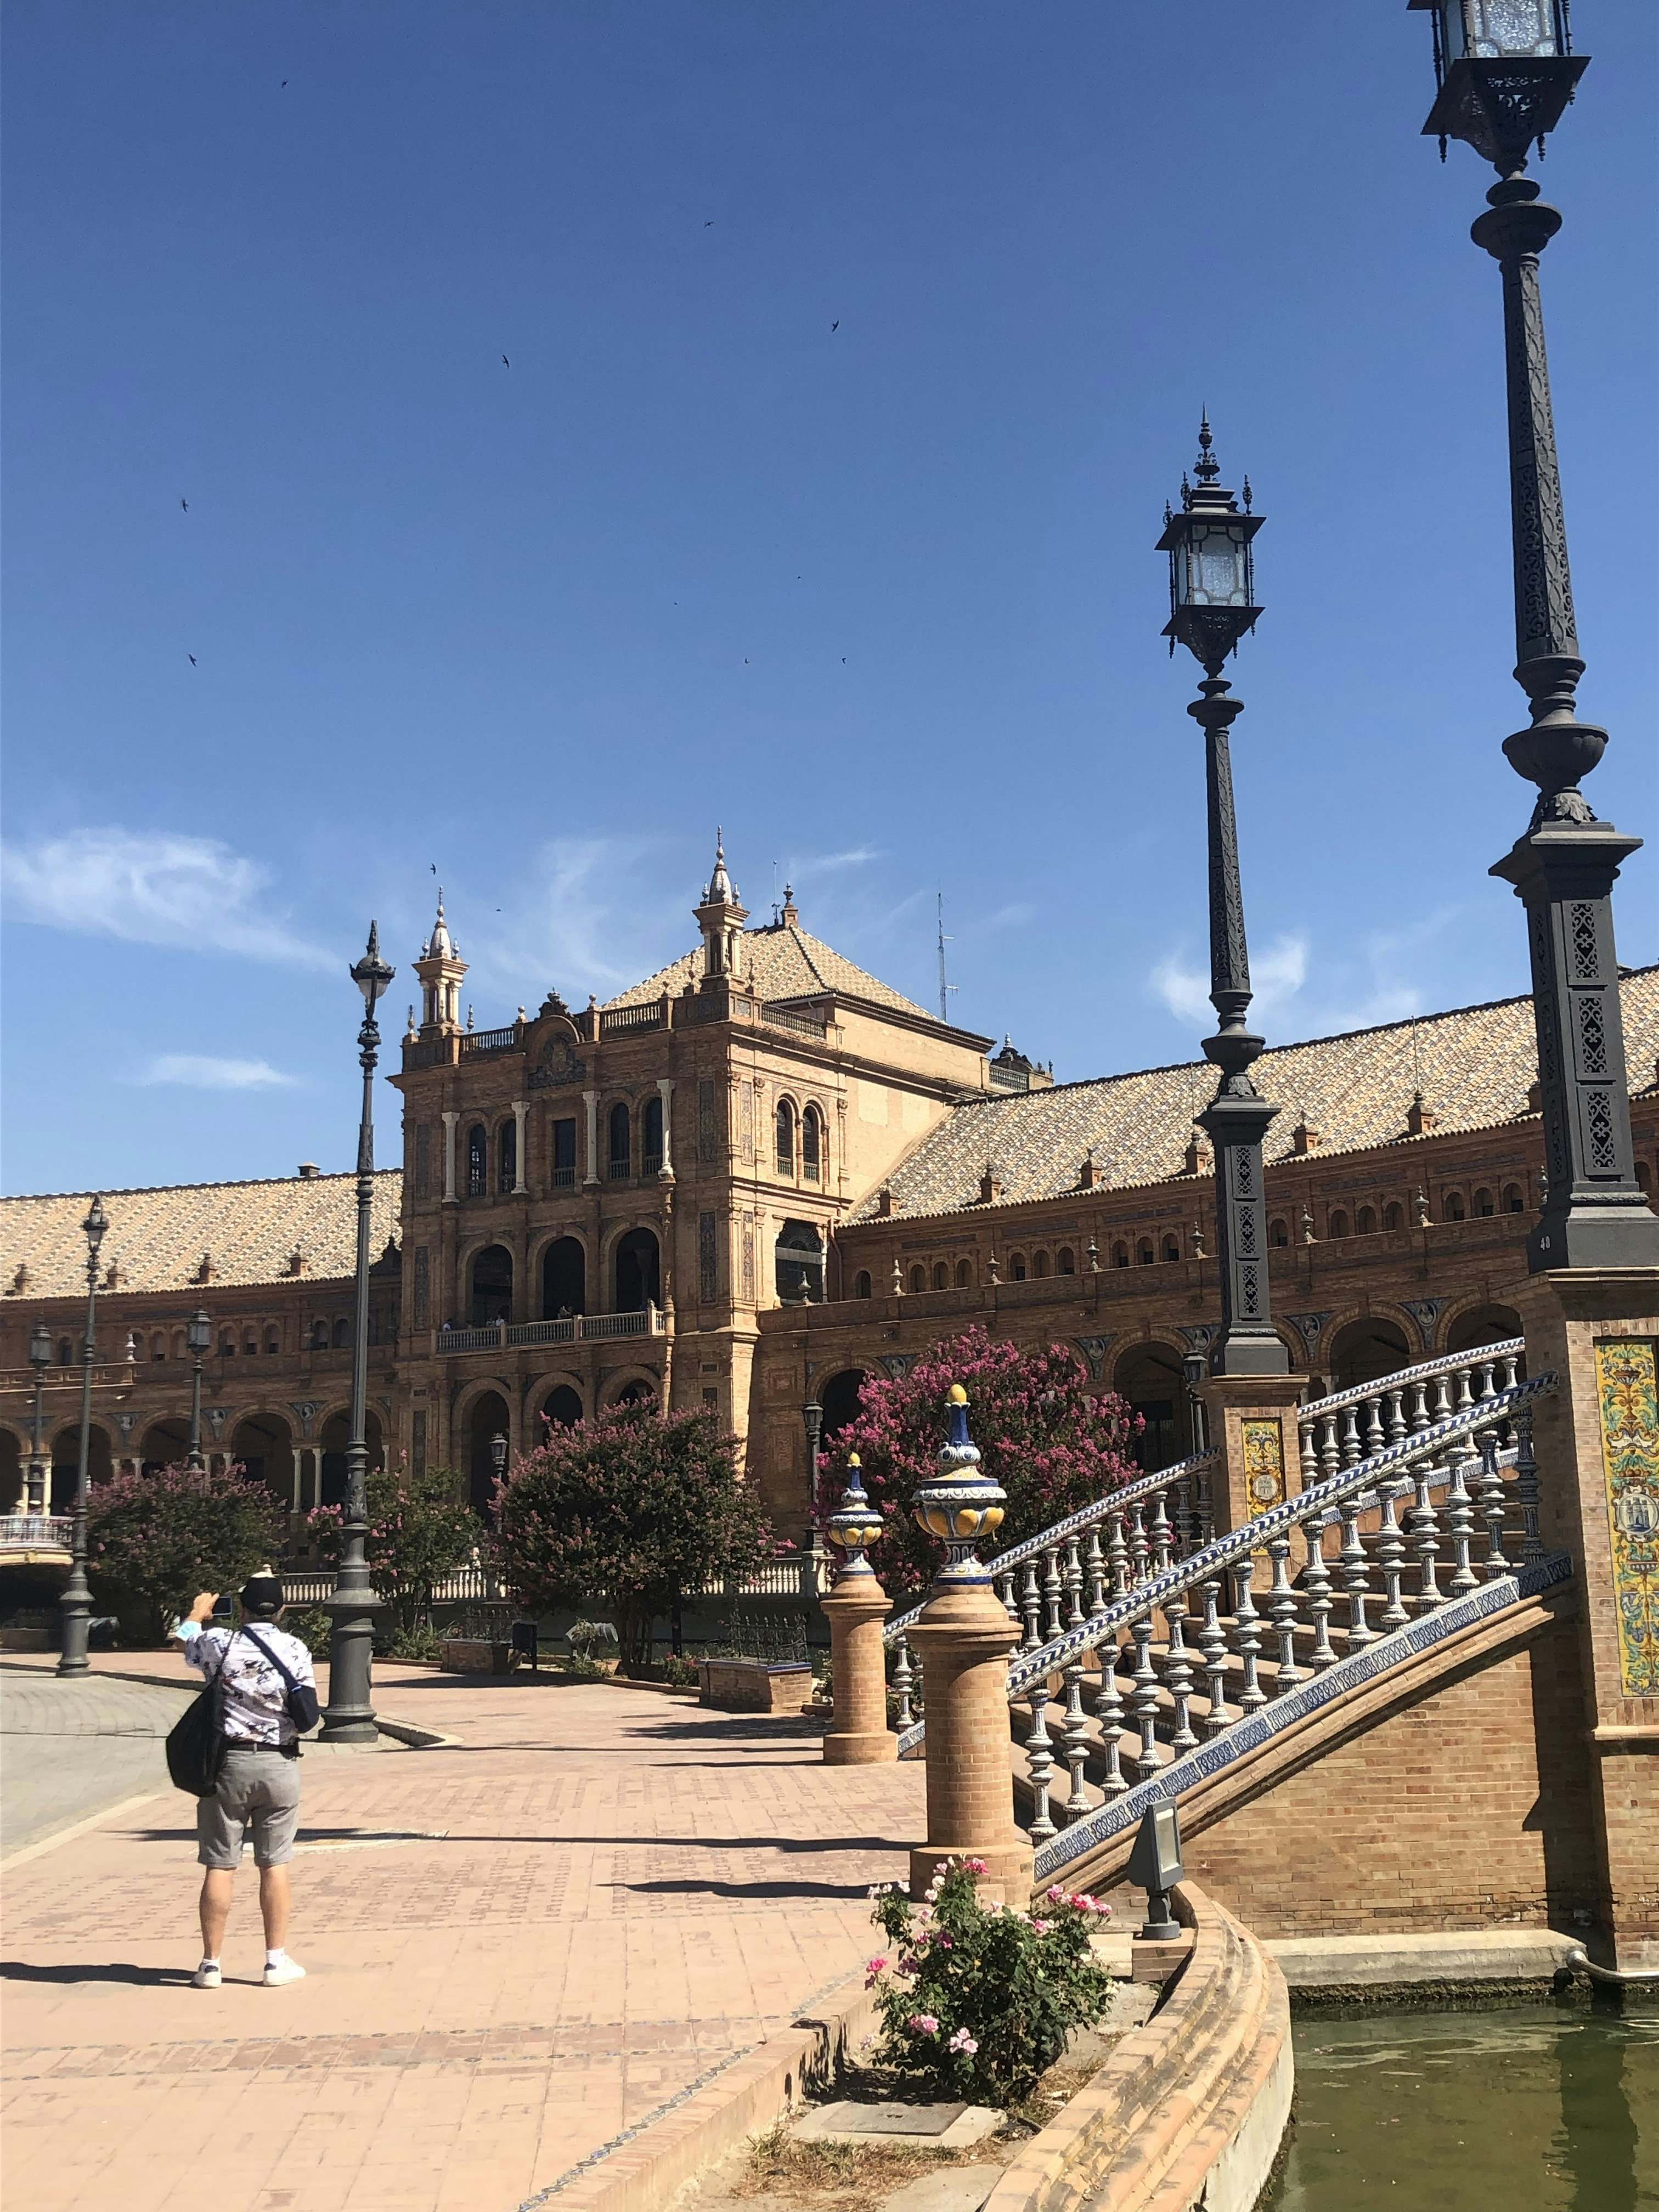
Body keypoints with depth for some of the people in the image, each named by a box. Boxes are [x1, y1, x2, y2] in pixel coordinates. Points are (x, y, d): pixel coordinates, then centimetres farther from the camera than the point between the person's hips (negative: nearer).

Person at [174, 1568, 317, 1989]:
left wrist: (199, 1610, 38)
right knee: (275, 1864, 8)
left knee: (220, 1866, 5)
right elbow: (308, 1710, 0)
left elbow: (183, 1636, 18)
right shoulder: (295, 1649, -4)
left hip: (229, 1761, 0)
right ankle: (277, 1960, 13)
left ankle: (211, 1964, 11)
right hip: (279, 1765, 0)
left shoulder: (220, 1643, -5)